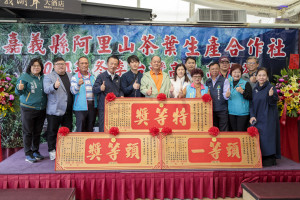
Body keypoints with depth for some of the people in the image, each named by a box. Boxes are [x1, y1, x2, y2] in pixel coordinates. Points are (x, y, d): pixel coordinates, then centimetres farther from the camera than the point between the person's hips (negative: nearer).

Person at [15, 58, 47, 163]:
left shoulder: (43, 78, 10)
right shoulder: (25, 77, -5)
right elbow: (18, 92, -10)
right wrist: (19, 89, -32)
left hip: (41, 110, 5)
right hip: (28, 109, -5)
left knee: (37, 132, 13)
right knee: (28, 132, 1)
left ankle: (35, 151, 26)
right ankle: (28, 154, 10)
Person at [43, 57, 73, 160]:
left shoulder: (70, 76, 16)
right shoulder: (49, 76, -1)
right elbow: (46, 90, -17)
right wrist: (54, 86, -35)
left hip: (68, 110, 5)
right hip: (54, 110, -5)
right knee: (52, 131, 4)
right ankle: (52, 151, 17)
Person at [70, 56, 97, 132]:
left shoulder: (92, 77, 16)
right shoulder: (75, 77, 1)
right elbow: (73, 91, -11)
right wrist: (78, 84, -29)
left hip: (92, 105, 5)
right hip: (81, 106, -4)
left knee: (90, 129, 11)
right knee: (80, 129, -5)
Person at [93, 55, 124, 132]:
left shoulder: (118, 78, 15)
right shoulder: (101, 76, -1)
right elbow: (94, 89, -7)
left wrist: (121, 95, -1)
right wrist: (100, 88, -28)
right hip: (104, 108, -4)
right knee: (104, 130, -3)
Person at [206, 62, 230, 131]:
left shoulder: (224, 80, -1)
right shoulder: (207, 82, 11)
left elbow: (226, 94, -9)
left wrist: (226, 95, -30)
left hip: (222, 110, -4)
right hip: (211, 110, 4)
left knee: (223, 131, -1)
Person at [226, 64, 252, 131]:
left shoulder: (246, 84, -2)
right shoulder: (229, 83, 12)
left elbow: (250, 97, -7)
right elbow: (225, 95, 20)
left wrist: (242, 92, -21)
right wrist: (227, 96, -2)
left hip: (242, 113, -4)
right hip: (231, 112, 4)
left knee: (241, 132, -4)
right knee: (234, 131, 9)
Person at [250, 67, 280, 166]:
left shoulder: (270, 87, -6)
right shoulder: (255, 89, 11)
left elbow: (273, 103, -12)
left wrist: (271, 95, -32)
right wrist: (252, 116, 0)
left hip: (268, 118, -5)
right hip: (257, 118, 6)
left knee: (267, 136, -8)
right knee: (258, 137, 5)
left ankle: (270, 158, 4)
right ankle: (260, 158, 17)